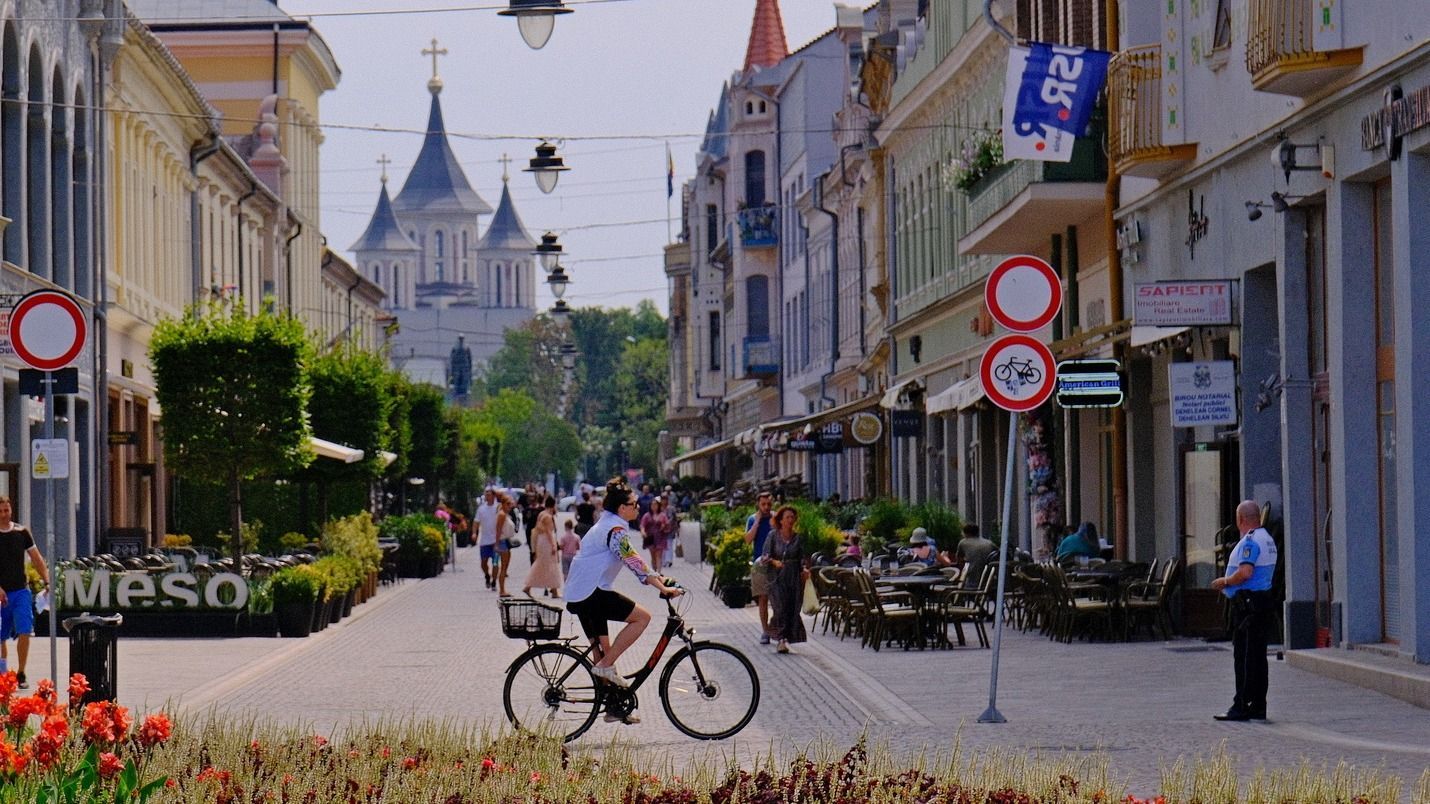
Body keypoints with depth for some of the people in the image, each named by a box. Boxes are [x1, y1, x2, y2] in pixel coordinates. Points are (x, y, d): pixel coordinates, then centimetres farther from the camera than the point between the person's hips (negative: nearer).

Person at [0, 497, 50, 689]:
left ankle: (20, 674, -4)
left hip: (21, 591, 1)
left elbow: (36, 558, 10)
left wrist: (46, 581, -2)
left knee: (24, 632, -11)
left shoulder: (22, 532, 5)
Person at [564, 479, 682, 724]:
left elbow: (631, 559, 26)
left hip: (577, 596, 11)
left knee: (602, 647, 14)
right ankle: (606, 665, -9)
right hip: (593, 593, -11)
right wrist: (663, 588, -24)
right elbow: (634, 563, -23)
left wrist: (658, 578, 19)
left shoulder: (604, 525, 20)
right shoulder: (616, 529, -13)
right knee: (641, 617, -8)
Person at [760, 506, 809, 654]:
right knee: (781, 607, -15)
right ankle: (782, 639, -17)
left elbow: (804, 557, 4)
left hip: (794, 578, 2)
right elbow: (766, 556, -2)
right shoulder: (773, 537, 3)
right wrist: (774, 561, -22)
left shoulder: (798, 538, 8)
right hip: (777, 577, -2)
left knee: (792, 609, -1)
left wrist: (805, 568, -16)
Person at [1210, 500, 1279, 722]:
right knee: (1258, 656, 12)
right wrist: (1229, 582, 19)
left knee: (1244, 656, -8)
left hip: (1248, 603, -10)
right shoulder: (1267, 539, 17)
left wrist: (1224, 581, -9)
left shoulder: (1250, 541, -15)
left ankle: (1241, 707, -8)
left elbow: (1245, 572, -26)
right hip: (1264, 599, 10)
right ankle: (1258, 707, 14)